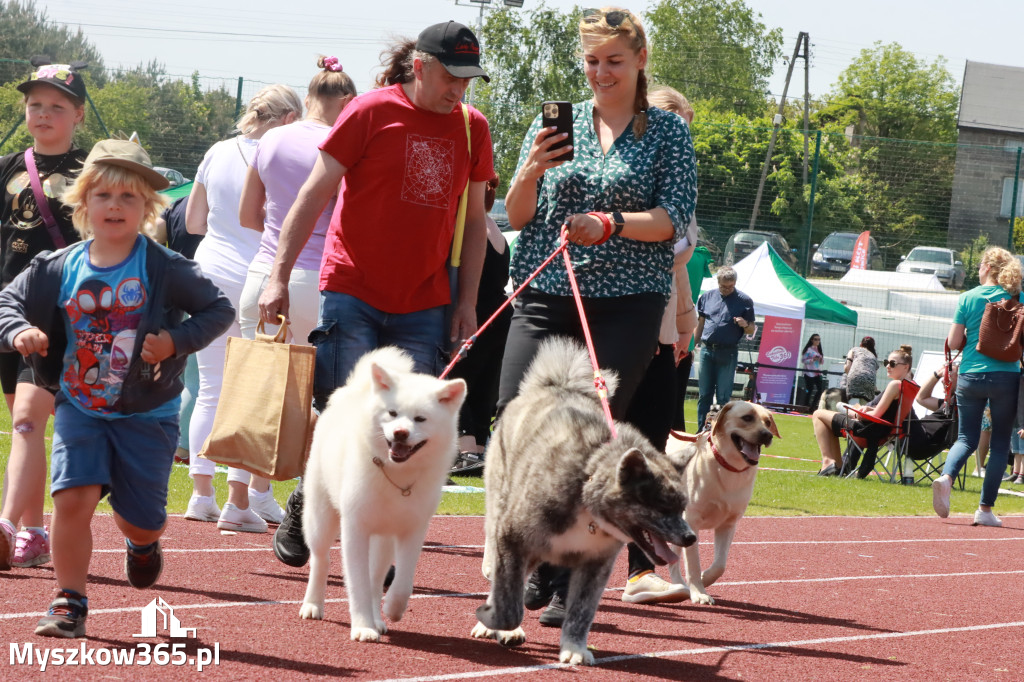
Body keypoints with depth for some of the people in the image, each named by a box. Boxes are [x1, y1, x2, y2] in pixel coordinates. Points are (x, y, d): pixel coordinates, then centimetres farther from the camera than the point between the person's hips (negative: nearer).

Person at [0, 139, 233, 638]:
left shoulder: (165, 269, -11)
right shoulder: (59, 269, -3)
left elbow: (218, 309, -5)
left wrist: (176, 342, -18)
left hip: (147, 414, -1)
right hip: (79, 410, 1)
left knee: (141, 519, 7)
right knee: (73, 499, -17)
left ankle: (142, 543, 47)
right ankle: (69, 604, -5)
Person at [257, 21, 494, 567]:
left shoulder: (472, 128, 7)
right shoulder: (372, 111, -5)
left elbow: (474, 220, 15)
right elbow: (315, 194, -4)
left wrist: (467, 301, 9)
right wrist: (279, 276, -8)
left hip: (423, 305, 3)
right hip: (352, 292, -3)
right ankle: (302, 504, 19)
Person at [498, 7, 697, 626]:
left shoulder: (668, 131, 6)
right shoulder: (555, 123, 12)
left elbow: (675, 220, -3)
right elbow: (517, 217, 10)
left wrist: (611, 224, -19)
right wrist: (532, 170, -10)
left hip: (626, 303, -2)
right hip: (546, 297, 3)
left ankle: (572, 586, 0)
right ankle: (540, 569, 10)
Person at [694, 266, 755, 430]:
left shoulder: (744, 301, 1)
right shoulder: (707, 297, 10)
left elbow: (751, 330, 4)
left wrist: (745, 324, -18)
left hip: (727, 353, -3)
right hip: (707, 350, 3)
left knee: (723, 396, -3)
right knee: (704, 394, 5)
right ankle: (701, 430, 9)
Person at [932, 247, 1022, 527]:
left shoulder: (967, 298, 0)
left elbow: (953, 342, 0)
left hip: (970, 375, 1)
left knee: (967, 437, 12)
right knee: (1000, 443, 8)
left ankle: (946, 477, -18)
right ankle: (985, 509, 5)